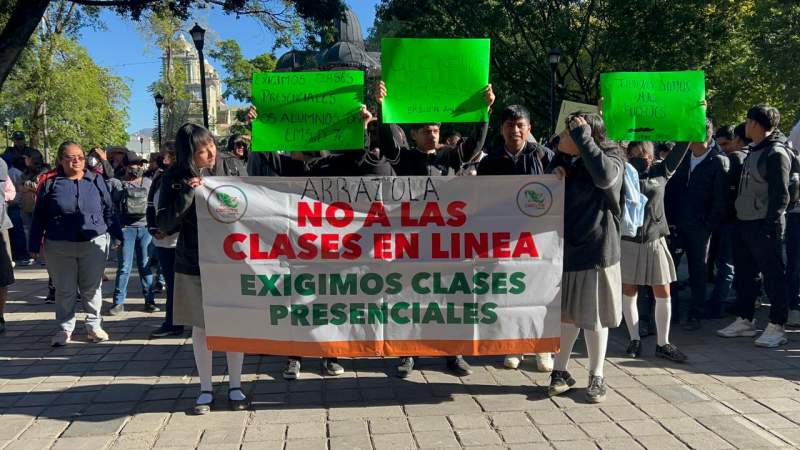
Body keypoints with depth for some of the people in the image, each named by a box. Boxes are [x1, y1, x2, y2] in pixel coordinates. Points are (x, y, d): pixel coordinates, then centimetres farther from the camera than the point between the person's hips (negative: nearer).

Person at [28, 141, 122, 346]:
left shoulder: (96, 181, 5)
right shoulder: (50, 183, 2)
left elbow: (108, 210, 10)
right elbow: (39, 217, 5)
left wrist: (117, 235, 9)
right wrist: (34, 244, 3)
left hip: (93, 244, 1)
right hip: (59, 247, 0)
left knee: (92, 288, 9)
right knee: (64, 290, 7)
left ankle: (94, 325, 22)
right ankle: (65, 329, 20)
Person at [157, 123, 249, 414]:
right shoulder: (174, 179, -3)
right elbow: (164, 224, -5)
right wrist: (187, 195, -17)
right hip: (193, 266, 0)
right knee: (200, 328, 9)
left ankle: (235, 387, 22)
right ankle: (205, 390, 24)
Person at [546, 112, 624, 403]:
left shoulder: (612, 158, -8)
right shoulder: (564, 159, 7)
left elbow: (605, 176, -32)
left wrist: (583, 137, -26)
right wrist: (554, 175, -6)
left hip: (597, 251, -4)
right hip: (565, 249, 4)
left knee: (593, 317, 5)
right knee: (566, 314, 12)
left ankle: (596, 377, 21)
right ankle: (561, 372, 25)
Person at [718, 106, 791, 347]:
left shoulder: (776, 153, -13)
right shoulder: (754, 151, 14)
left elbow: (780, 195, -17)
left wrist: (771, 226, -20)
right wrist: (737, 218, 15)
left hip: (764, 225, -9)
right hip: (744, 223, 9)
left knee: (773, 276, 0)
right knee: (743, 275, 15)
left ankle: (776, 327, 7)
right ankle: (744, 320, 26)